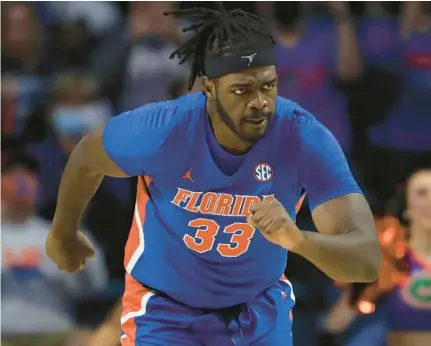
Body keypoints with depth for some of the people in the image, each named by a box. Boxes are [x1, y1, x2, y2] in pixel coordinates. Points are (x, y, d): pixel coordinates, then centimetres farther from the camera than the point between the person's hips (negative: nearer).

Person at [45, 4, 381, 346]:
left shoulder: (305, 138, -28)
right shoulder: (163, 130, -28)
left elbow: (368, 259, -34)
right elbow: (87, 159, -4)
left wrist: (297, 239, -55)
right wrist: (63, 234, 14)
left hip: (262, 312, 2)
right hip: (167, 314, -2)